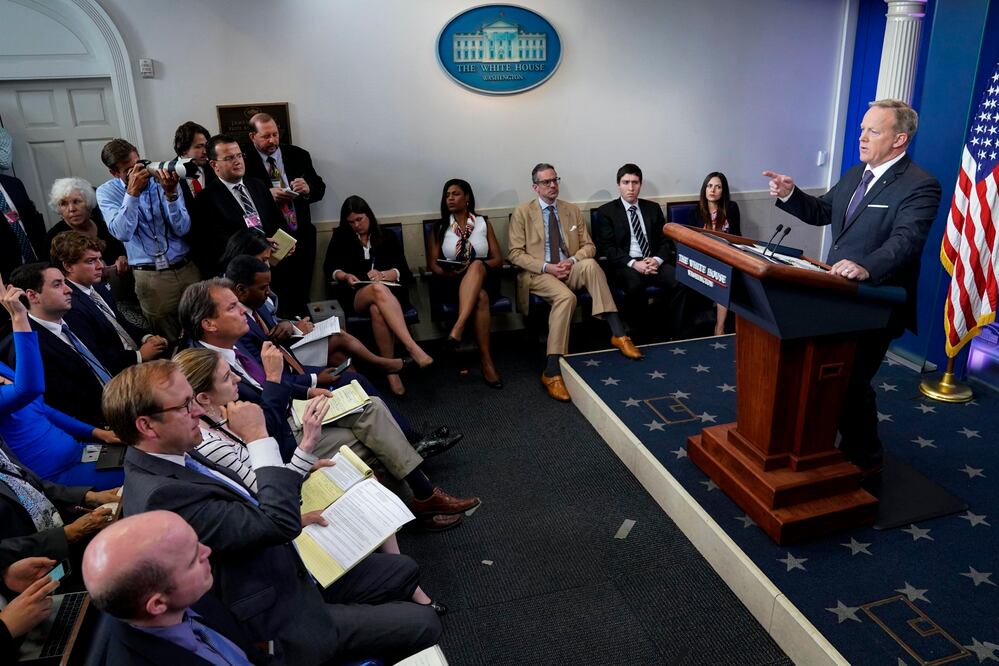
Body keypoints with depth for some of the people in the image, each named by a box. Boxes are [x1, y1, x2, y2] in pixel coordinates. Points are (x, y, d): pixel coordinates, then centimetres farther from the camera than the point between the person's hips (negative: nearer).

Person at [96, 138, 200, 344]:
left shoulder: (163, 180, -1)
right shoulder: (107, 192, 0)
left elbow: (182, 229, -8)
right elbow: (122, 233, -15)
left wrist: (171, 193, -21)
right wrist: (132, 192, -20)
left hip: (186, 268, 1)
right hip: (151, 277, -1)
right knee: (171, 343, 7)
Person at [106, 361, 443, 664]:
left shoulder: (173, 457, 0)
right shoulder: (160, 496, -30)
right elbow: (279, 524, -32)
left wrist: (292, 515, -2)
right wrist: (258, 438, -25)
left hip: (290, 571, 9)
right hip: (283, 621, -9)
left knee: (404, 570, 15)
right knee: (423, 623, -4)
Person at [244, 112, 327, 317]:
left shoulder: (298, 155, 6)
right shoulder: (245, 161, -6)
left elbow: (320, 188, 5)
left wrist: (308, 188, -17)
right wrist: (267, 194, -24)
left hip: (302, 237, 4)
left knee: (301, 296, 13)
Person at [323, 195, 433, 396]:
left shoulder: (387, 237, 15)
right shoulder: (341, 237, 17)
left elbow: (403, 270, 6)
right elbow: (329, 267, 14)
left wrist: (383, 275, -15)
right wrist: (345, 276, -7)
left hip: (389, 292, 1)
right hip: (355, 296, -1)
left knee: (377, 309, -39)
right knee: (378, 290, -39)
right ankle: (413, 349, -51)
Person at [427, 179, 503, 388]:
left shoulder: (483, 223, 12)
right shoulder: (440, 228, 13)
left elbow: (498, 259, 6)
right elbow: (432, 264, 6)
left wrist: (476, 266, -14)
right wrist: (448, 272, -17)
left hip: (484, 278, 1)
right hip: (453, 283, -1)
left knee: (476, 265, -37)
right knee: (480, 297, -36)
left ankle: (457, 329, -49)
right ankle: (486, 362, -39)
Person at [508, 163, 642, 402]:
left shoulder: (572, 211, 16)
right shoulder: (522, 213, 5)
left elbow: (588, 246, 14)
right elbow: (515, 253, -2)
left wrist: (573, 260, -9)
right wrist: (546, 267, -15)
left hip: (571, 270, 4)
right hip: (538, 274, -3)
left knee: (590, 264, -32)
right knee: (566, 297, -36)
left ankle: (618, 333, -35)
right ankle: (552, 371, -36)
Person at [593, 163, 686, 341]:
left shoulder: (653, 208, 17)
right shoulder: (606, 211, 5)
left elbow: (666, 240, 13)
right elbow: (607, 248, -5)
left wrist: (657, 259, -10)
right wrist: (633, 263, -19)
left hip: (654, 262, 4)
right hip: (625, 265, -3)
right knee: (635, 284, -37)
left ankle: (673, 334, -15)